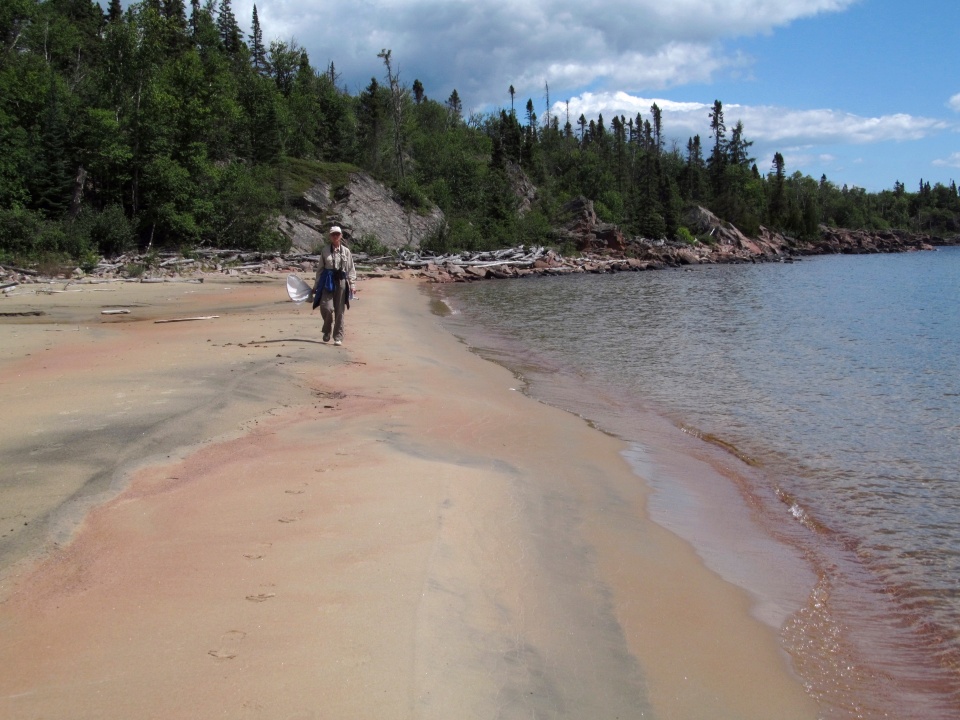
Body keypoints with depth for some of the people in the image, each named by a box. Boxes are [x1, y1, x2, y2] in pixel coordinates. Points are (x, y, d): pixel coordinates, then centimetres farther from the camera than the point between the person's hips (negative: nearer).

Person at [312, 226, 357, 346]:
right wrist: (316, 285, 10)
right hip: (327, 281, 0)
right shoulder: (325, 250, 7)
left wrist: (352, 284, -1)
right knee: (326, 308, -13)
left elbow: (351, 269, 9)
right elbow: (320, 268, 11)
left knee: (339, 311, 2)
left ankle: (338, 337, 10)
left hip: (341, 281, 0)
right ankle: (327, 331, 13)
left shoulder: (346, 251, 7)